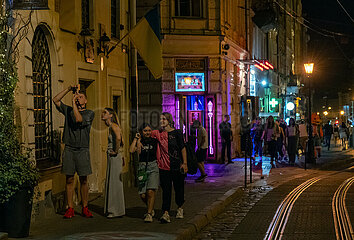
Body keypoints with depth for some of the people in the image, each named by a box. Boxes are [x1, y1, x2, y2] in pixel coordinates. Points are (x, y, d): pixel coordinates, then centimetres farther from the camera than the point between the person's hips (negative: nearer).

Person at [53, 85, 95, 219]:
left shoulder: (89, 113, 4)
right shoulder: (68, 110, 15)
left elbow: (78, 119, -14)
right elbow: (55, 100, 10)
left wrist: (74, 102, -8)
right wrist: (69, 89, 4)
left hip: (82, 150, -2)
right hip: (69, 149, 2)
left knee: (83, 180, 1)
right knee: (69, 179, 2)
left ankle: (85, 208, 8)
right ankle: (70, 209, 6)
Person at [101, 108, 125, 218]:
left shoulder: (113, 125, -14)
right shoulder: (110, 126, 15)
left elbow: (118, 138, -31)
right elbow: (121, 140, 24)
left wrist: (116, 151, -21)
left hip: (115, 157, -10)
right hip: (110, 157, 10)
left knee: (115, 182, -5)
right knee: (110, 182, 13)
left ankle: (117, 210, 1)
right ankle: (111, 209, 21)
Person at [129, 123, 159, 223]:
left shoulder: (154, 140, 6)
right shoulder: (139, 141, 8)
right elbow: (131, 150, -8)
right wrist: (136, 138, -3)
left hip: (153, 167, -2)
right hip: (142, 167, 2)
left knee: (150, 191, -17)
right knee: (142, 194, -2)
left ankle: (149, 214, -9)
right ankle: (151, 209, 26)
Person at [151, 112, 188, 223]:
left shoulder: (177, 133, -2)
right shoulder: (158, 133, 6)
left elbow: (183, 148, -3)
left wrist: (184, 163, -9)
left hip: (177, 166, -2)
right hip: (164, 167, 2)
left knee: (179, 188, 12)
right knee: (166, 190, -5)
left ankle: (179, 208, 35)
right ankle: (166, 214, -11)